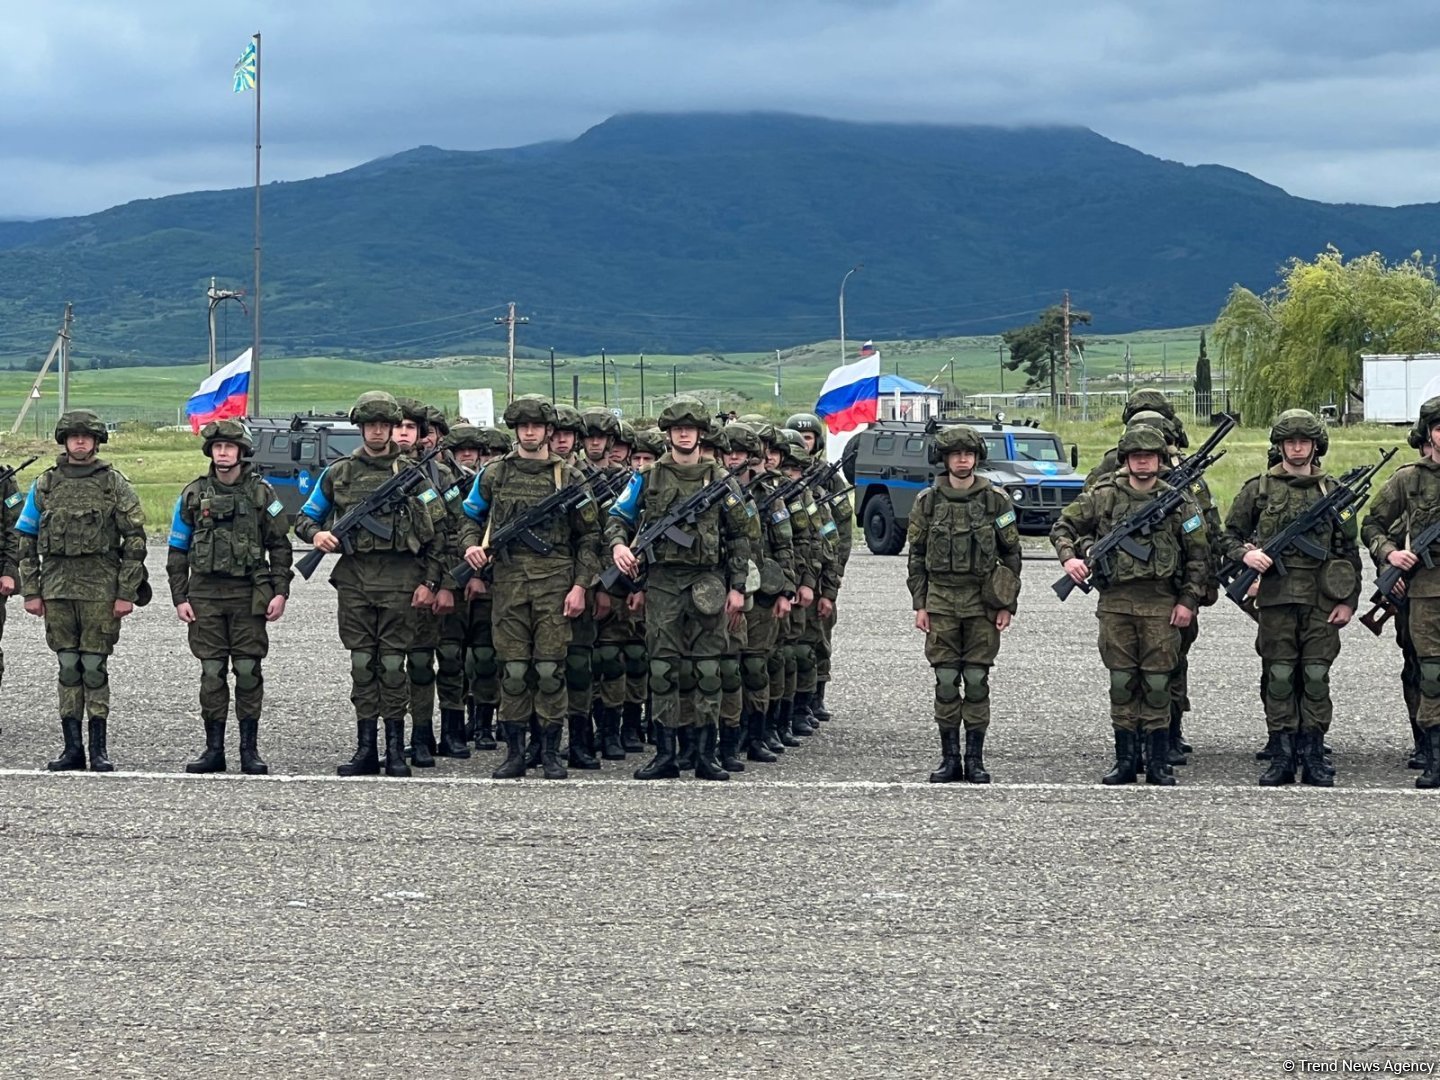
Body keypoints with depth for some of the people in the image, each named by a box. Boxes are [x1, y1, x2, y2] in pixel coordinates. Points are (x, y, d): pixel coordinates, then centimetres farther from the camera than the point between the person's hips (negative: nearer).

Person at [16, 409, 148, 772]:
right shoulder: (45, 484, 9)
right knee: (68, 667, 6)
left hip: (100, 588, -3)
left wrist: (127, 593, -7)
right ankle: (72, 747, 10)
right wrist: (30, 592, 5)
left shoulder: (115, 484, 1)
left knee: (95, 667, -3)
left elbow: (135, 540, -1)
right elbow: (27, 541, 11)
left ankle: (99, 749, 2)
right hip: (57, 587, 3)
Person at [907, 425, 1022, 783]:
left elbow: (1012, 554, 4)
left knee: (977, 681, 1)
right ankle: (949, 757, 8)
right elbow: (916, 555, 8)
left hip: (982, 602, -1)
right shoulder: (928, 501, 4)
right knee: (946, 682, 2)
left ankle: (975, 759, 7)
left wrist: (1007, 605, -1)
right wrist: (919, 604, 1)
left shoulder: (996, 500, 1)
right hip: (941, 601, 1)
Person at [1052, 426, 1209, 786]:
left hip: (1160, 604, -1)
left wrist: (1189, 601, -1)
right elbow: (1063, 526, 12)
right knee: (1121, 683, 5)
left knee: (1157, 684, 0)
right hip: (1115, 603, 1)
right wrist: (1070, 557, -7)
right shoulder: (1102, 496, 4)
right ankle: (1125, 762, 12)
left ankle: (1158, 764, 7)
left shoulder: (1177, 501, 3)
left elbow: (1199, 556, 5)